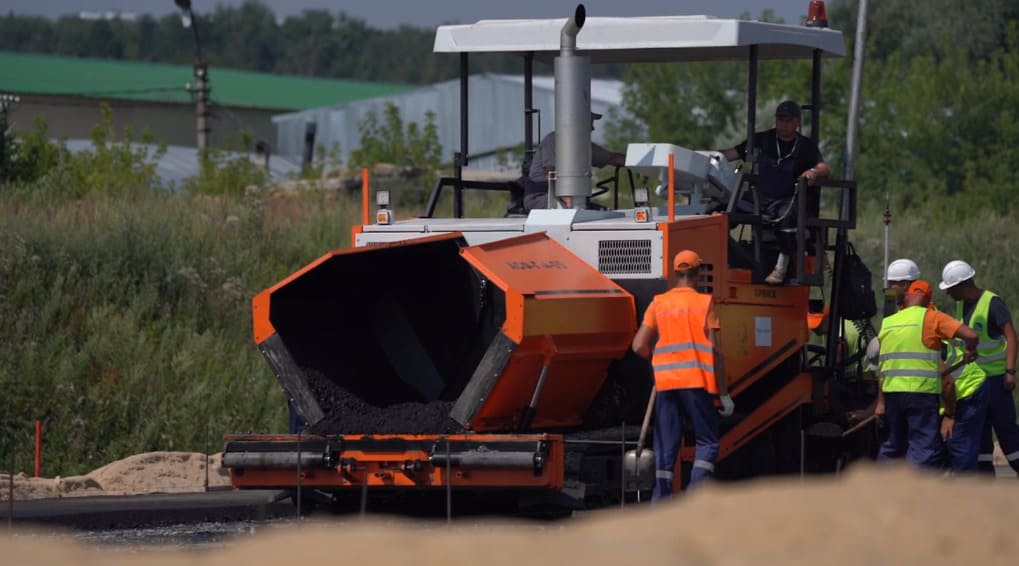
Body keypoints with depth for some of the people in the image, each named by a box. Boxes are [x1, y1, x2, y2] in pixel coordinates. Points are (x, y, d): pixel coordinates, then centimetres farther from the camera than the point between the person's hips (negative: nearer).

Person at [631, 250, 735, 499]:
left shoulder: (658, 303, 8)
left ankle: (661, 500, 3)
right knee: (707, 441, 5)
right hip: (696, 382, -3)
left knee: (666, 446, 7)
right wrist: (724, 394, 0)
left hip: (665, 383, 3)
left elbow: (639, 346, 4)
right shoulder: (704, 303, 0)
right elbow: (715, 353, -4)